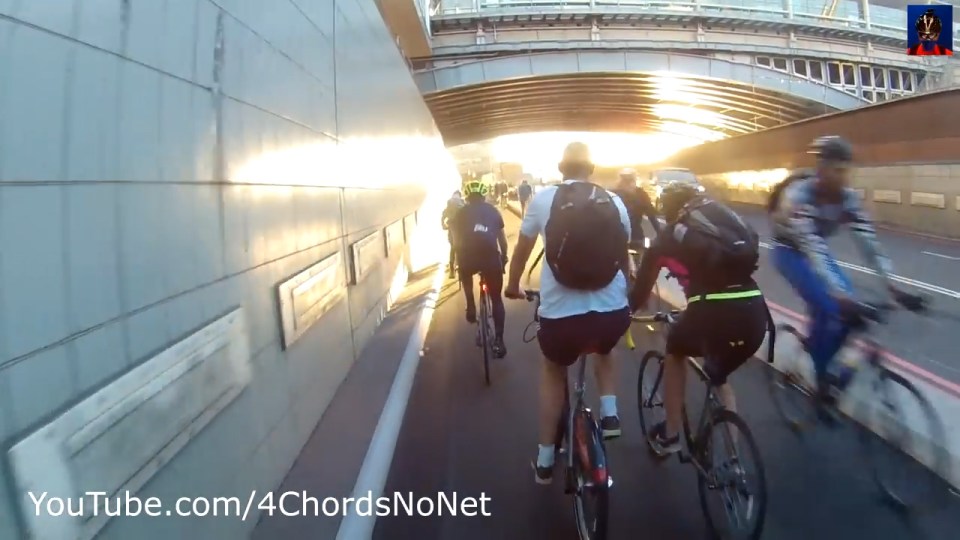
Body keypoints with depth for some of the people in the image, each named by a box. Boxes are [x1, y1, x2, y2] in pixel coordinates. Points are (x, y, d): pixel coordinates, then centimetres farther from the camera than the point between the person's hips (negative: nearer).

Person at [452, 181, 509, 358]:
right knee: (496, 299, 14)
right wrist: (504, 257, 40)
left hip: (468, 257, 0)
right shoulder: (493, 210, 21)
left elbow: (456, 239, 23)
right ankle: (498, 341, 7)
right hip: (491, 257, 0)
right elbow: (502, 238, 26)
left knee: (466, 275, 37)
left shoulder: (460, 213, 19)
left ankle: (471, 307, 24)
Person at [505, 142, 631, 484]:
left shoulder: (543, 199, 4)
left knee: (553, 371, 27)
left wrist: (513, 286, 35)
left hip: (559, 313, -1)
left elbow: (522, 248, 17)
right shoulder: (614, 202, 9)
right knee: (604, 350, 38)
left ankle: (544, 462, 31)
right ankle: (609, 414, 21)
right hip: (614, 312, 2)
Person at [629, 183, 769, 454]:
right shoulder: (727, 217, 26)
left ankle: (670, 435, 32)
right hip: (755, 314, 4)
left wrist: (630, 307, 45)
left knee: (675, 350, 30)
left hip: (713, 312, -4)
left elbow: (643, 284, 24)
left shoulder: (669, 236, 17)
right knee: (719, 376, 31)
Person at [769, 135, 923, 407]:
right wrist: (838, 293, -50)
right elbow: (810, 246, -41)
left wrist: (891, 284, -28)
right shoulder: (799, 194, -33)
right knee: (828, 308, -21)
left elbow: (868, 240, -18)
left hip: (817, 249, 6)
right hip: (789, 250, -6)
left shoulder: (847, 197, -15)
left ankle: (820, 365, 14)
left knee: (848, 308, -8)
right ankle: (820, 376, -1)